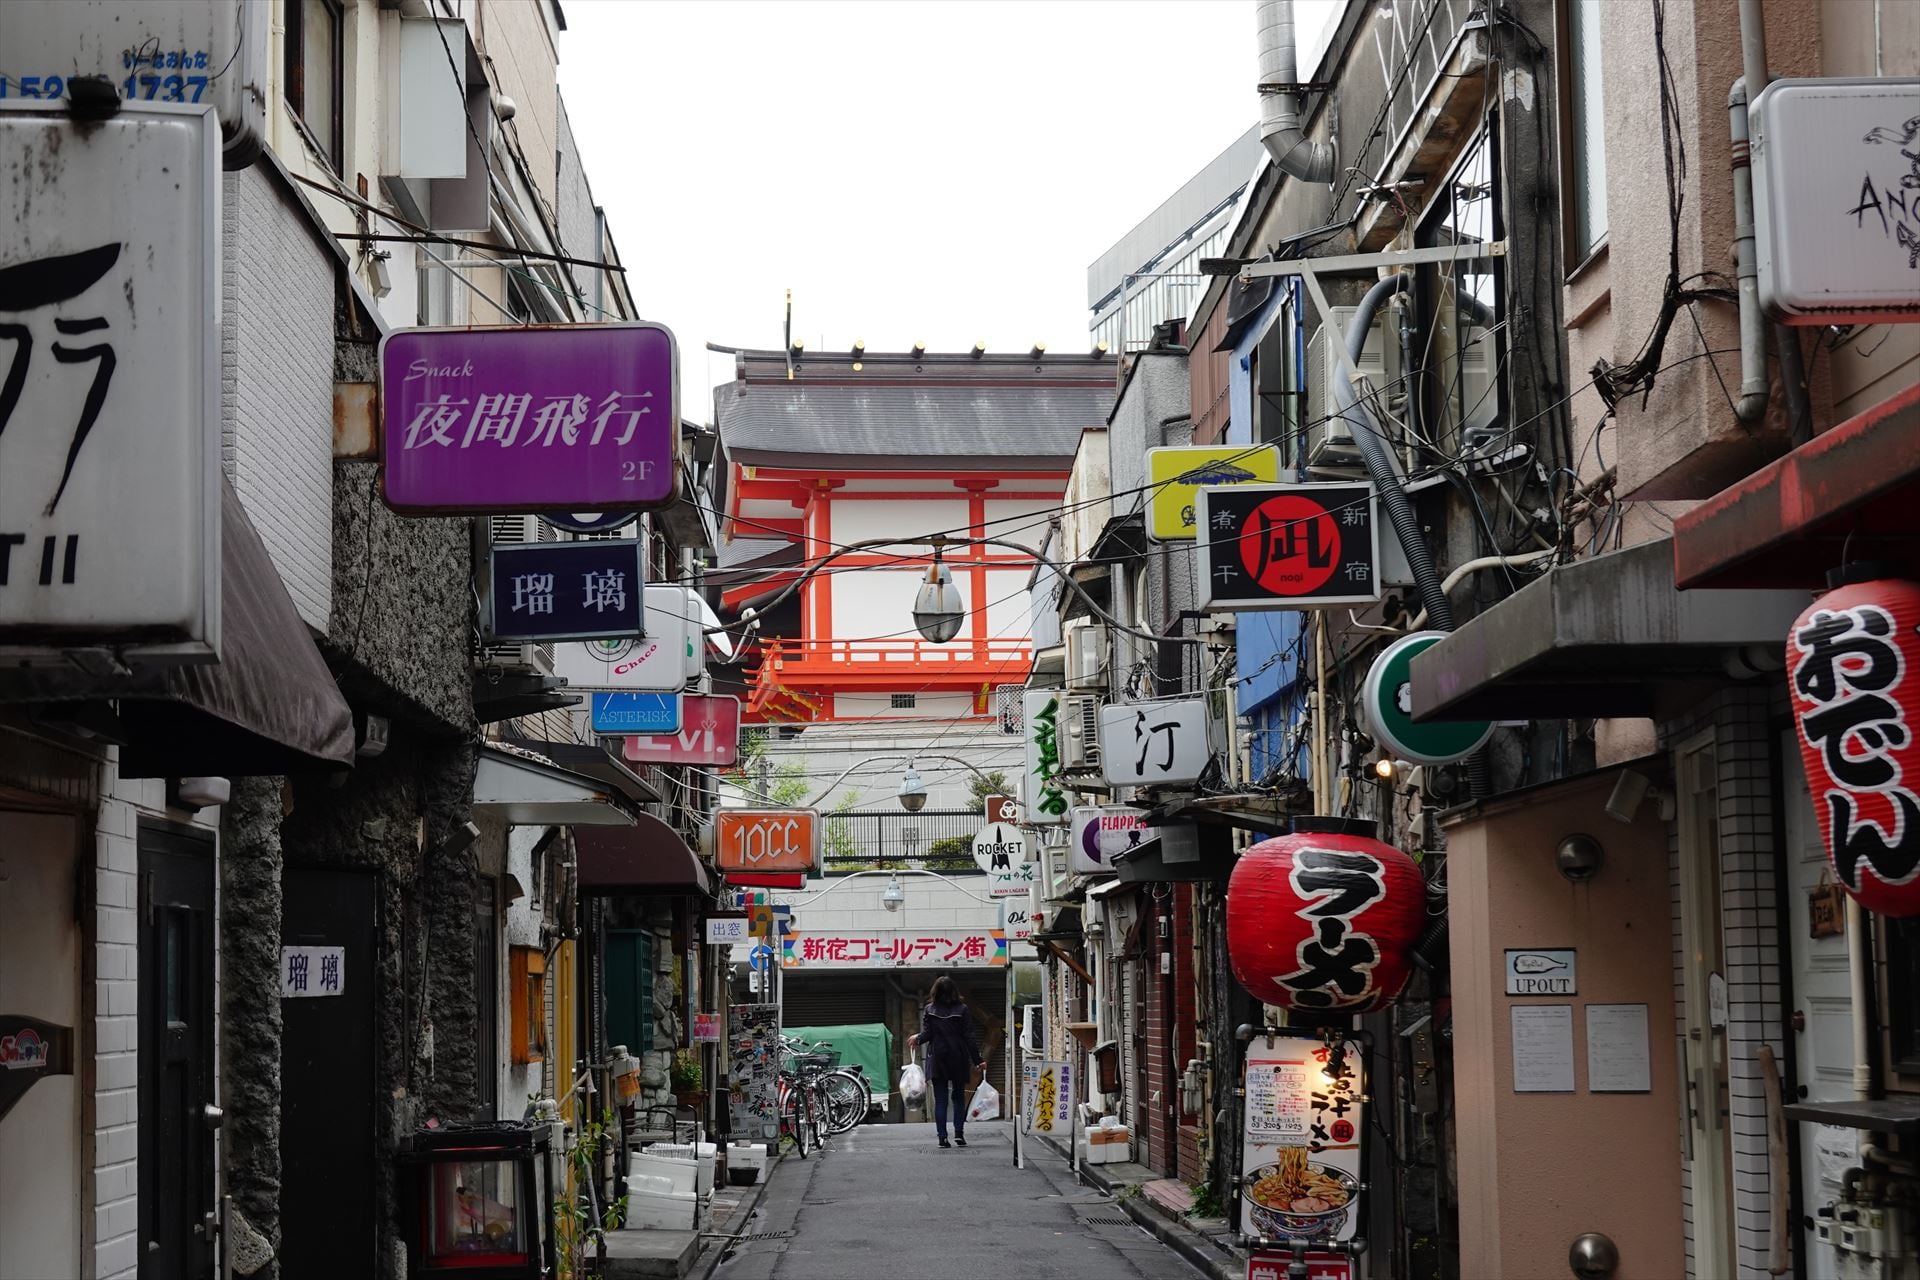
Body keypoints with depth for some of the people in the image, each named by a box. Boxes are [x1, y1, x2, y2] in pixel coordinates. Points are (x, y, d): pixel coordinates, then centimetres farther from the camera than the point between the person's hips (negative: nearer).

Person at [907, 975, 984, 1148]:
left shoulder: (929, 1010, -1)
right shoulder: (962, 1010, -3)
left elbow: (927, 1034, -5)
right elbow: (968, 1037, -5)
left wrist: (917, 1039, 18)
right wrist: (977, 1060, -2)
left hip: (937, 1060, 0)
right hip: (958, 1060, 0)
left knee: (940, 1100, 3)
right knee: (958, 1097, 11)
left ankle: (942, 1136, -3)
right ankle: (959, 1132, -1)